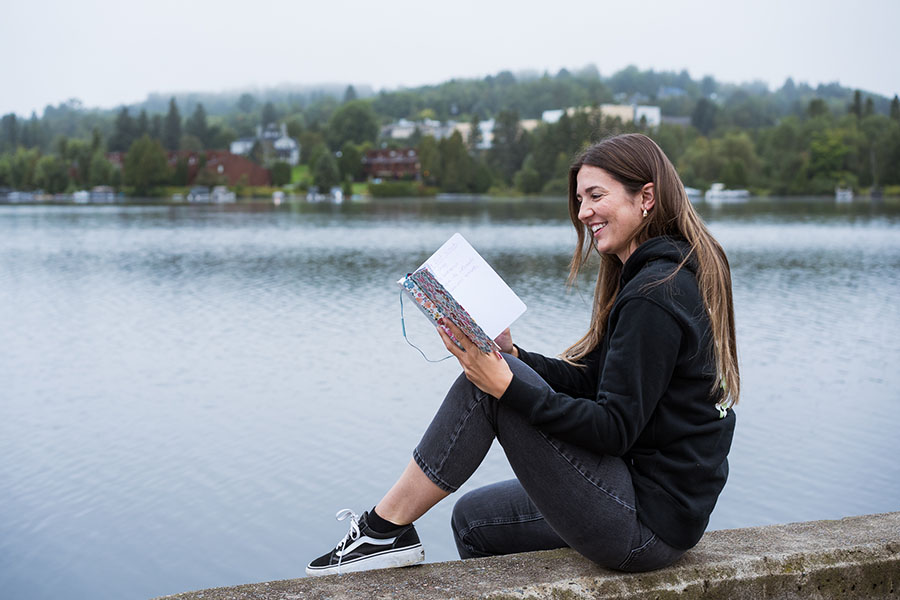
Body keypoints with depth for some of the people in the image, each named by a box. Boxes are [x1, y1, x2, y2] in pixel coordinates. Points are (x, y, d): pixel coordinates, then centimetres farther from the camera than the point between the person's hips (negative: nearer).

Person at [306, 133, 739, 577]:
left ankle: (387, 530, -2)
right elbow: (586, 379, 11)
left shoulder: (655, 296, -19)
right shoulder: (674, 276, 13)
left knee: (485, 385, -14)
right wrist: (511, 357, -4)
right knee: (475, 518, 17)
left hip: (651, 520, -10)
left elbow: (614, 428, -22)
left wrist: (508, 385, -26)